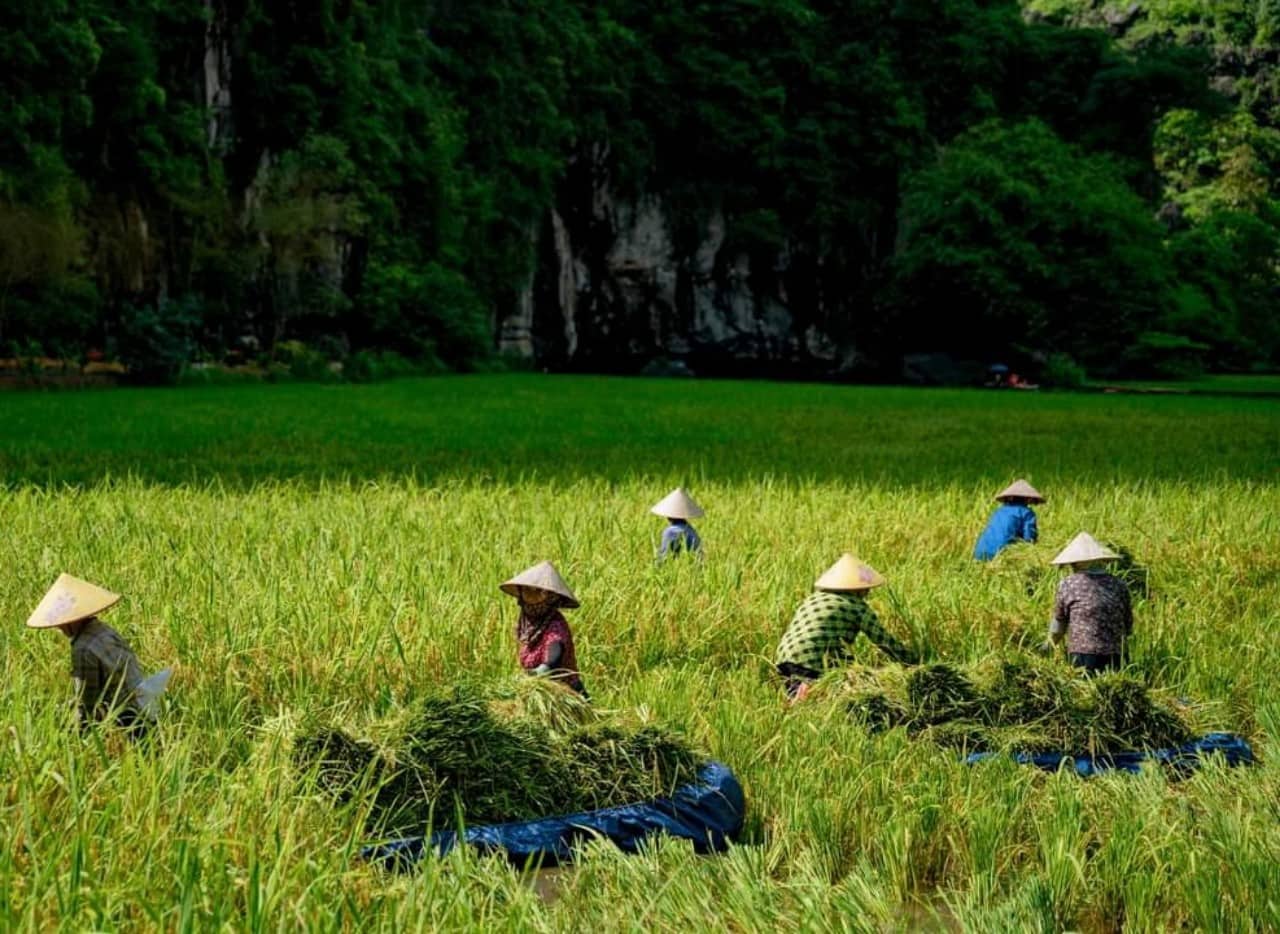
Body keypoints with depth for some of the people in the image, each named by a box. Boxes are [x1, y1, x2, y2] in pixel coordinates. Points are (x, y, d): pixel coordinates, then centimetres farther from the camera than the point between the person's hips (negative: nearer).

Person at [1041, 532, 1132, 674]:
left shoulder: (1068, 585, 5)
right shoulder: (1119, 585, 12)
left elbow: (1059, 623, 17)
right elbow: (1128, 627, 20)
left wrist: (1049, 645, 34)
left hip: (1083, 656, -3)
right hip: (1114, 659, 3)